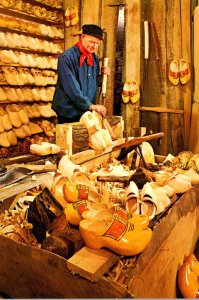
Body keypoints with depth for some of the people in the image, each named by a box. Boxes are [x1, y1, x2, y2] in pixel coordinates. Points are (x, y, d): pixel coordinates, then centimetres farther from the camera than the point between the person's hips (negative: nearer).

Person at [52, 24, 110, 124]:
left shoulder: (95, 58, 8)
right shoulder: (66, 57, -14)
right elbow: (72, 88, -22)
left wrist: (102, 75, -2)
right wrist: (90, 106, -24)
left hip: (87, 112, 6)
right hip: (69, 112, -6)